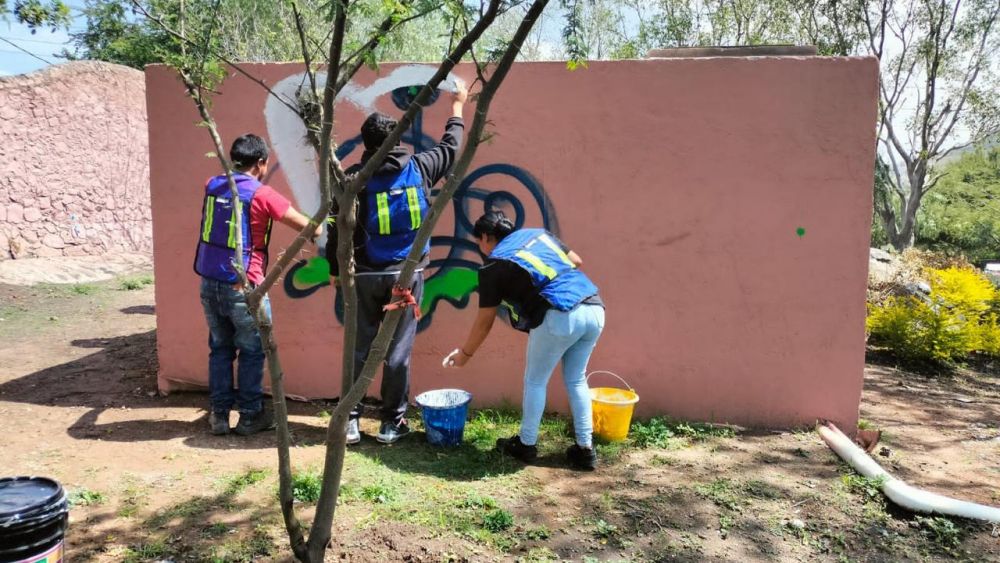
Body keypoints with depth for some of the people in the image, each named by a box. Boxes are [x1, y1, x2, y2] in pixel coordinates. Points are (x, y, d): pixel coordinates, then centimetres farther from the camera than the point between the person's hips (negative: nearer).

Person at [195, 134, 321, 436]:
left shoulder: (212, 186, 5)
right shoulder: (261, 194, -11)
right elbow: (308, 227, -8)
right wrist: (322, 230, 12)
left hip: (209, 283, 6)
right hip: (244, 287, -6)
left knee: (220, 349, 17)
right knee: (252, 352, 9)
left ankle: (219, 414, 23)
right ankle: (250, 416, 18)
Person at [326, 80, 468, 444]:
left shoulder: (353, 178, -5)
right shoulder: (419, 167, -2)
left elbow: (338, 229, -3)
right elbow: (451, 147, 16)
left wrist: (335, 269, 10)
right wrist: (458, 105, 31)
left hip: (364, 276, 0)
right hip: (406, 274, 0)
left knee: (359, 349, 10)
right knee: (398, 351, 6)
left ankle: (350, 419, 17)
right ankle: (392, 421, 15)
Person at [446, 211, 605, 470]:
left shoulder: (493, 266, 7)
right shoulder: (538, 233, 22)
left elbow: (485, 321, 13)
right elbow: (576, 261, 25)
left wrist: (465, 354, 26)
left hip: (560, 317, -6)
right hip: (595, 309, 6)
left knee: (535, 382, 15)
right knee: (576, 381, 21)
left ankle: (526, 445, 27)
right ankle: (585, 449, 24)